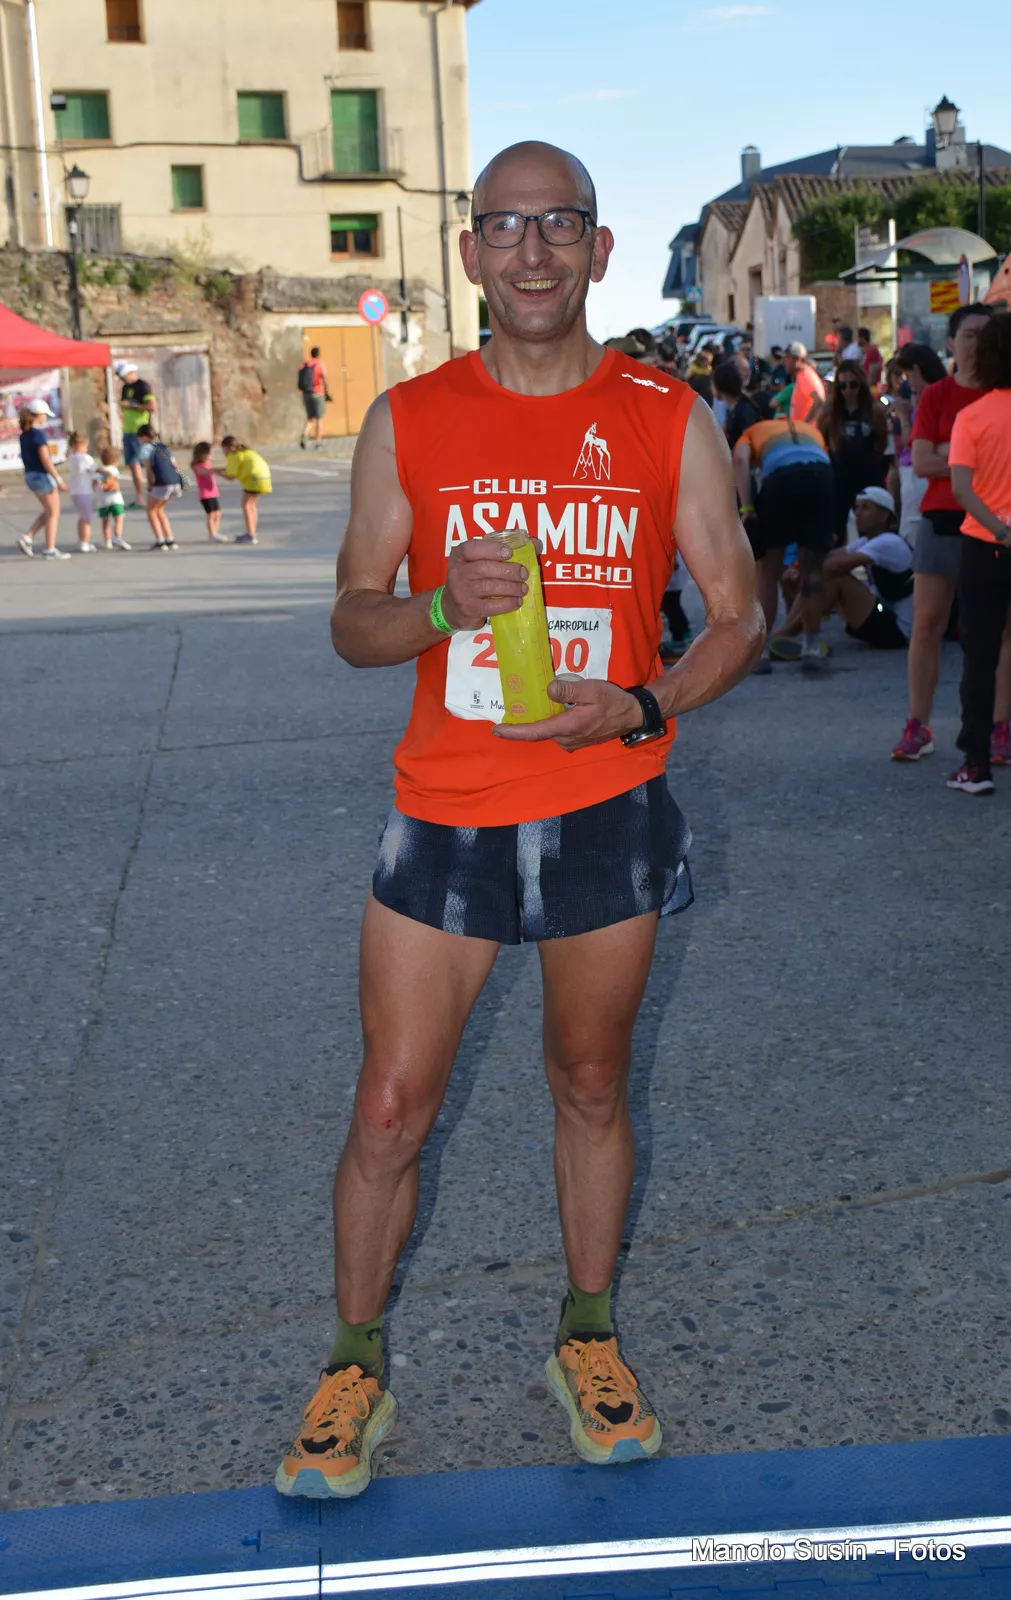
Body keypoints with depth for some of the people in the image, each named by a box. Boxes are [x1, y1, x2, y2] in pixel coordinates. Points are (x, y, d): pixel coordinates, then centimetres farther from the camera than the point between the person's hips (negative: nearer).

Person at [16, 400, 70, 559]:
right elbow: (45, 460, -20)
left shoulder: (24, 434, 8)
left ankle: (28, 538, 8)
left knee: (48, 512, 18)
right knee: (53, 513, 2)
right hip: (42, 476, -8)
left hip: (30, 476, 8)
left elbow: (27, 457, 13)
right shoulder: (38, 434, -17)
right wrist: (58, 480, -16)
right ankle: (50, 549, 4)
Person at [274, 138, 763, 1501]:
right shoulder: (408, 421, 1)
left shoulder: (668, 423, -1)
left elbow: (738, 618, 3)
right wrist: (443, 606, -18)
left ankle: (587, 1342, 35)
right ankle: (355, 1371, 25)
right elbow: (353, 621, 4)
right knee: (391, 1111, 4)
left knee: (592, 1092, 14)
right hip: (446, 816, 0)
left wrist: (644, 705, -16)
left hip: (608, 812, 0)